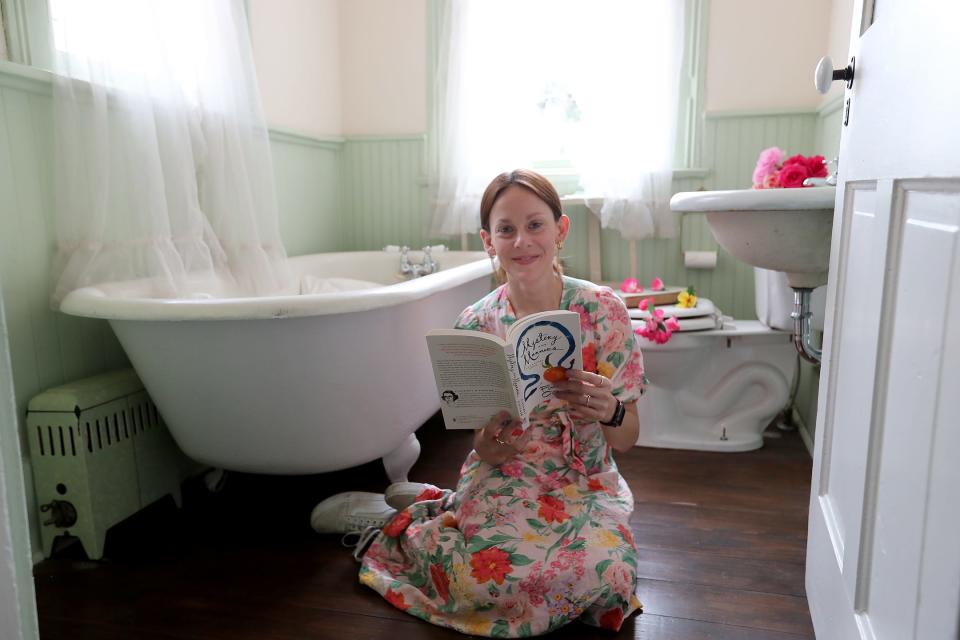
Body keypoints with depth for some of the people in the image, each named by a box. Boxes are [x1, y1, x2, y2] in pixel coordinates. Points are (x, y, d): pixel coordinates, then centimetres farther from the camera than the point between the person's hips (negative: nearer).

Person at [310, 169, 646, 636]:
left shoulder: (603, 310, -9)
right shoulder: (475, 325, -6)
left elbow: (627, 439, -7)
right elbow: (478, 438, 1)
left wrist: (609, 411, -29)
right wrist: (487, 446, -22)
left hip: (585, 486, 2)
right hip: (504, 480, -2)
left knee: (605, 570, -30)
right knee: (499, 571, -32)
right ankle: (395, 524, 1)